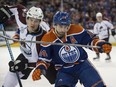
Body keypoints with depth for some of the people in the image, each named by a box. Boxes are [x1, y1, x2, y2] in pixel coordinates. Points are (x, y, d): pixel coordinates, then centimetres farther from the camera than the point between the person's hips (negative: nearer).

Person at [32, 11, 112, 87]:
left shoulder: (76, 30, -12)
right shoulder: (47, 39, -12)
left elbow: (91, 39, -2)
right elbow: (44, 59, -7)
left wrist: (102, 45, -21)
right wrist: (39, 69, -26)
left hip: (82, 65, 1)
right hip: (64, 71, 0)